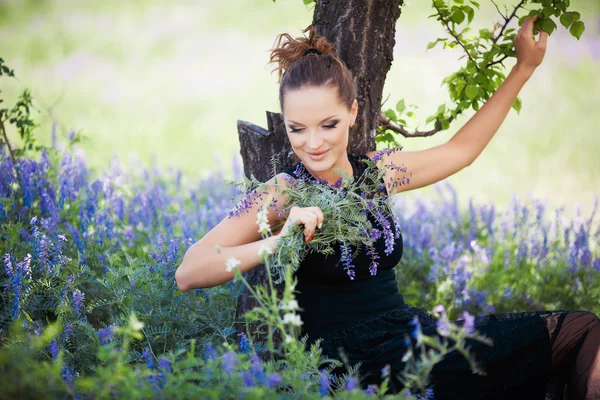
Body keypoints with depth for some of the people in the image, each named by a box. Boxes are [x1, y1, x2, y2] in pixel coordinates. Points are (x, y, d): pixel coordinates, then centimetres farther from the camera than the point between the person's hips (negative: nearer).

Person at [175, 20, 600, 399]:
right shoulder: (283, 194, -8)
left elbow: (461, 149, 25)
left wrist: (524, 68, 26)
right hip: (352, 364, -7)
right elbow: (188, 274, -17)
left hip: (413, 333, 7)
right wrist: (281, 240, -28)